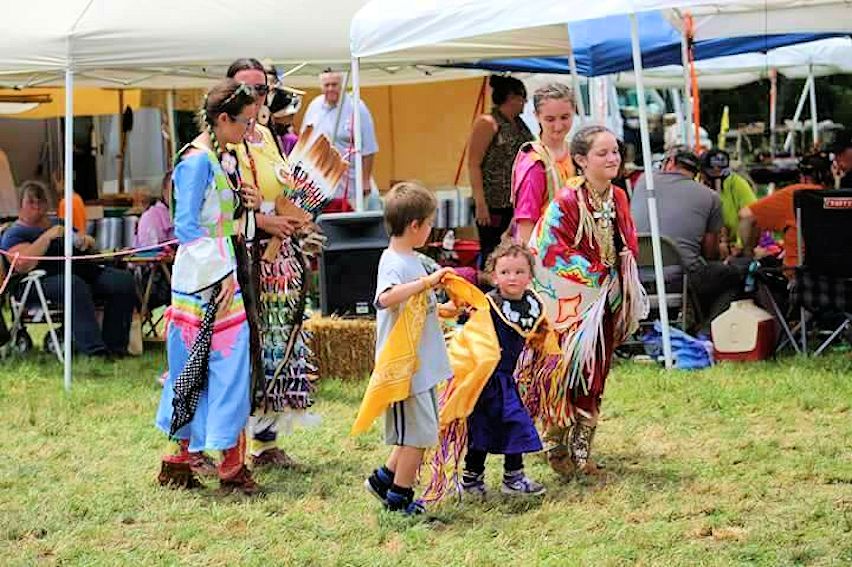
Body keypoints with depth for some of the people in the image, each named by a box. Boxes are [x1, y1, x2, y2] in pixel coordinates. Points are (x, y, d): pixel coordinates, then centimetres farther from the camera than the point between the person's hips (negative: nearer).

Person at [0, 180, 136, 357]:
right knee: (75, 286, -40)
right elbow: (22, 264, -11)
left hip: (85, 272, 7)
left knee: (124, 279, -18)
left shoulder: (59, 223, 30)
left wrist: (84, 240, 8)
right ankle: (93, 349, -47)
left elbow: (91, 245, 32)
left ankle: (114, 345, -21)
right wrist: (47, 237, -10)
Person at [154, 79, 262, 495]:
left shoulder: (224, 159, 13)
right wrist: (222, 274, -20)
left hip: (224, 274, 9)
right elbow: (186, 227, -18)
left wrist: (245, 203, 3)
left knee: (198, 367, 12)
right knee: (224, 362, -7)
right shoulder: (197, 160, -15)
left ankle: (181, 459, 18)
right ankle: (231, 467, -2)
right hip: (207, 280, -9)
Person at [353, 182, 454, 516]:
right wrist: (427, 281, -37)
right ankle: (400, 497, 9)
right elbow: (386, 298, -39)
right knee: (418, 432, -1)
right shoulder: (395, 263, -18)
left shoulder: (410, 259, 13)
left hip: (422, 365, 10)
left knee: (422, 431, 17)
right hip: (405, 366, -10)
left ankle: (384, 479, 27)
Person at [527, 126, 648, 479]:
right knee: (572, 372, -7)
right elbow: (553, 251, -17)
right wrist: (595, 274, -14)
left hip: (606, 300, 6)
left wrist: (623, 273, -3)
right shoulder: (566, 202, -17)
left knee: (595, 377, 9)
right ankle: (557, 448, 6)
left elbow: (629, 244, 15)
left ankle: (581, 451, 18)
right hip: (572, 301, -6)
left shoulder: (618, 198, 4)